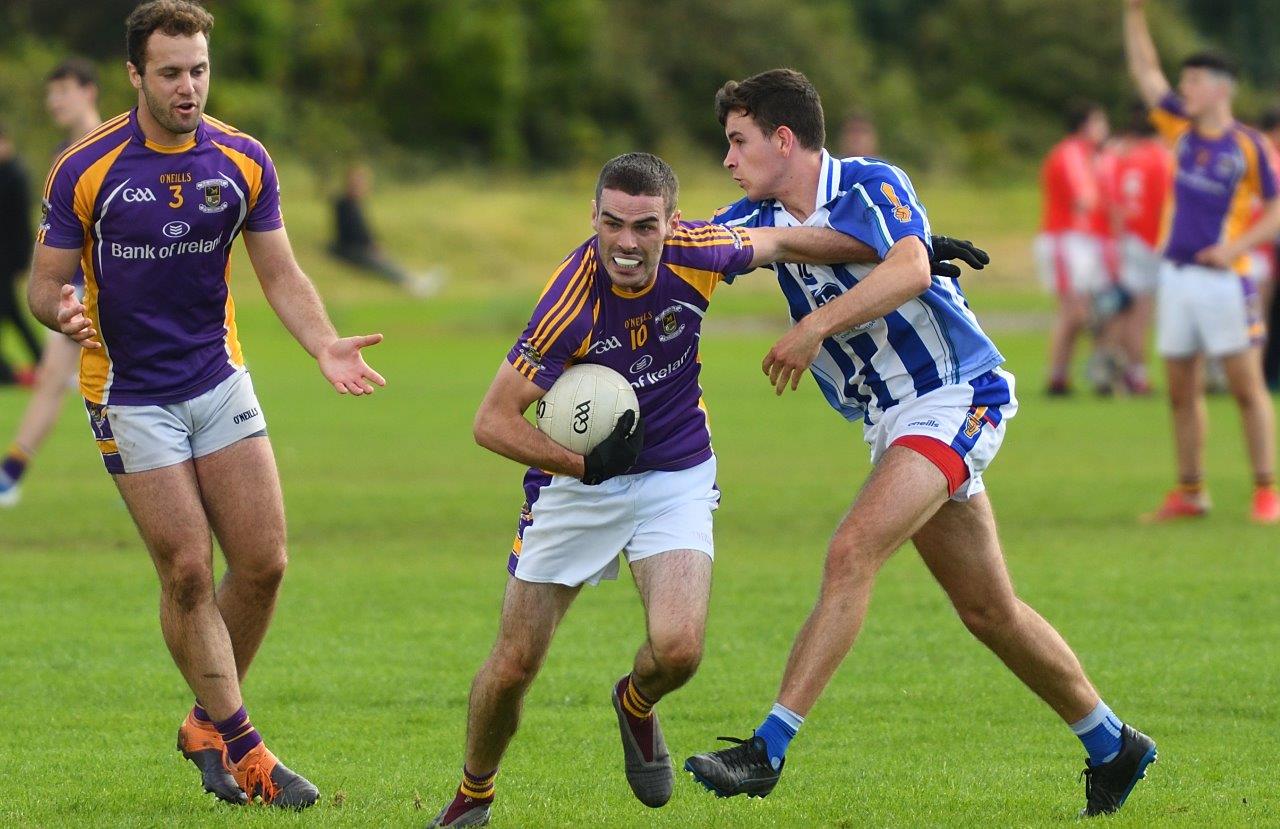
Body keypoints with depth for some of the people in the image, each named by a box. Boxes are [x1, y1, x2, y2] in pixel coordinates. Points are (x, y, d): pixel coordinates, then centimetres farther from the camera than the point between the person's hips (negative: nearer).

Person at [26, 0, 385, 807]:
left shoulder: (244, 162, -4)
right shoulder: (87, 169, -13)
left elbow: (281, 273, 2)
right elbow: (46, 280, -6)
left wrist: (326, 345, -15)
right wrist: (61, 310, -30)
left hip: (219, 378, 4)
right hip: (132, 397, -4)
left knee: (264, 561, 0)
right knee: (188, 571, -7)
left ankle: (208, 725, 20)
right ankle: (240, 746, 3)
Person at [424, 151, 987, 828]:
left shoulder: (693, 254, -18)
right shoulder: (573, 302, -28)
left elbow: (782, 244, 3)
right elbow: (493, 421, -24)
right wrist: (586, 463, -35)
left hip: (675, 479, 2)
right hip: (576, 484, -2)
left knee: (677, 647, -19)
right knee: (513, 666, -1)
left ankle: (636, 705, 19)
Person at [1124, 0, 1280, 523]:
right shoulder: (1181, 129, 10)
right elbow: (1145, 71, 14)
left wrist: (1238, 246, -17)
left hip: (1222, 278, -6)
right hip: (1175, 276, 6)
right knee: (1181, 392, 7)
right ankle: (1190, 493, 14)